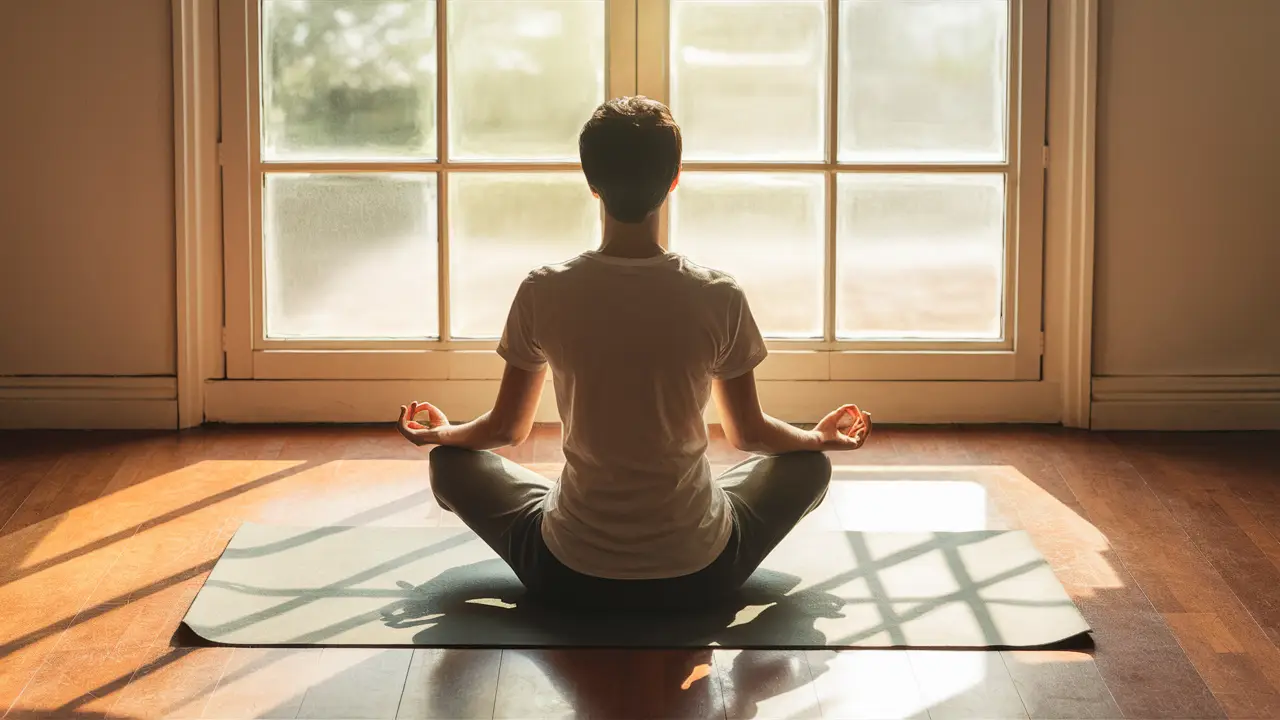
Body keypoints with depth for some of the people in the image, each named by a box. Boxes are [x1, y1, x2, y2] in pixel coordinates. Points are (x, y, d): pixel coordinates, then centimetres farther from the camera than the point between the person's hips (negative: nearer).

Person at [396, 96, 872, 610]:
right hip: (699, 575, 1)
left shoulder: (543, 293, -11)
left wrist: (441, 433, 28)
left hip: (568, 576, 0)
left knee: (452, 464, 24)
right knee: (809, 465, 25)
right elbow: (749, 434, 4)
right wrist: (822, 437, 26)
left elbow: (506, 429, 4)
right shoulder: (719, 298, -11)